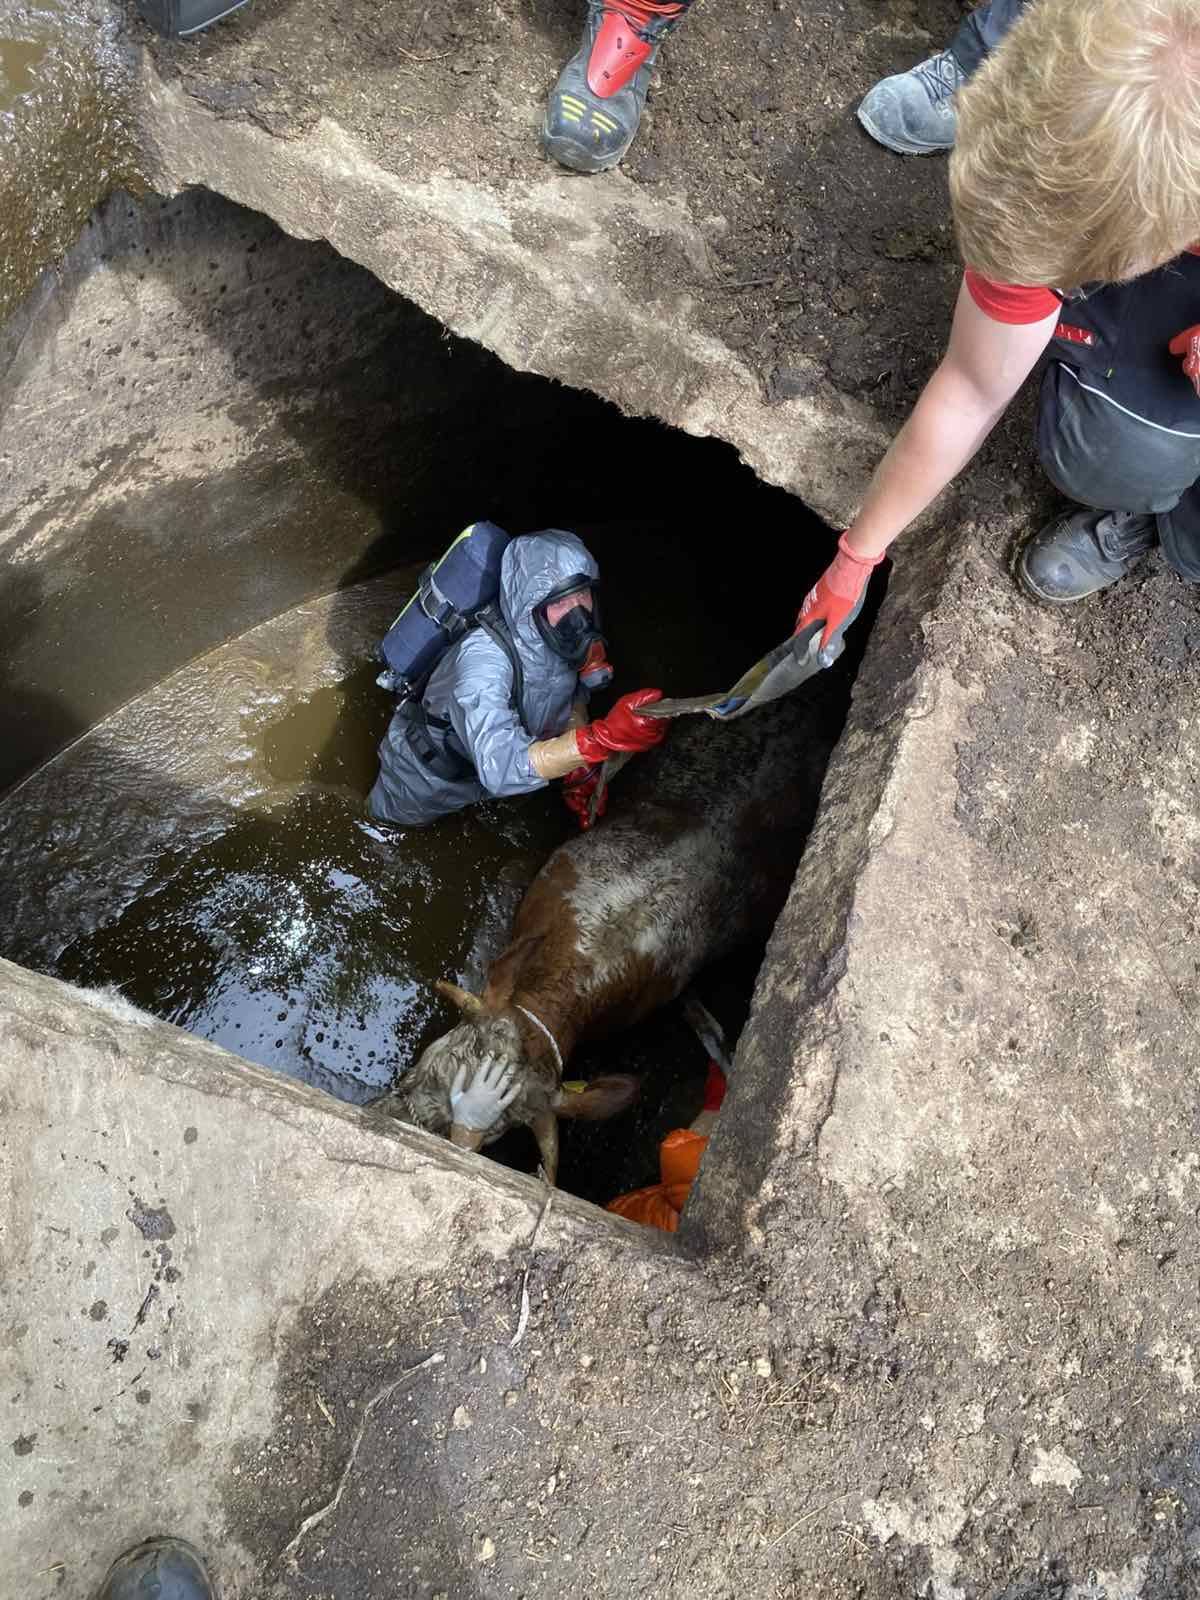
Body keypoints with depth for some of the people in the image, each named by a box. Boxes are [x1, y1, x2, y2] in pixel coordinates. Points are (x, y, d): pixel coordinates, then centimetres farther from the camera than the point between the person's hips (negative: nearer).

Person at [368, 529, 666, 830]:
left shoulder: (563, 641, -23)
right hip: (425, 775, -5)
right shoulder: (485, 656, -42)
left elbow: (572, 690, 1)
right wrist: (601, 738, -64)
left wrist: (580, 767, -13)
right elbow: (500, 769, -54)